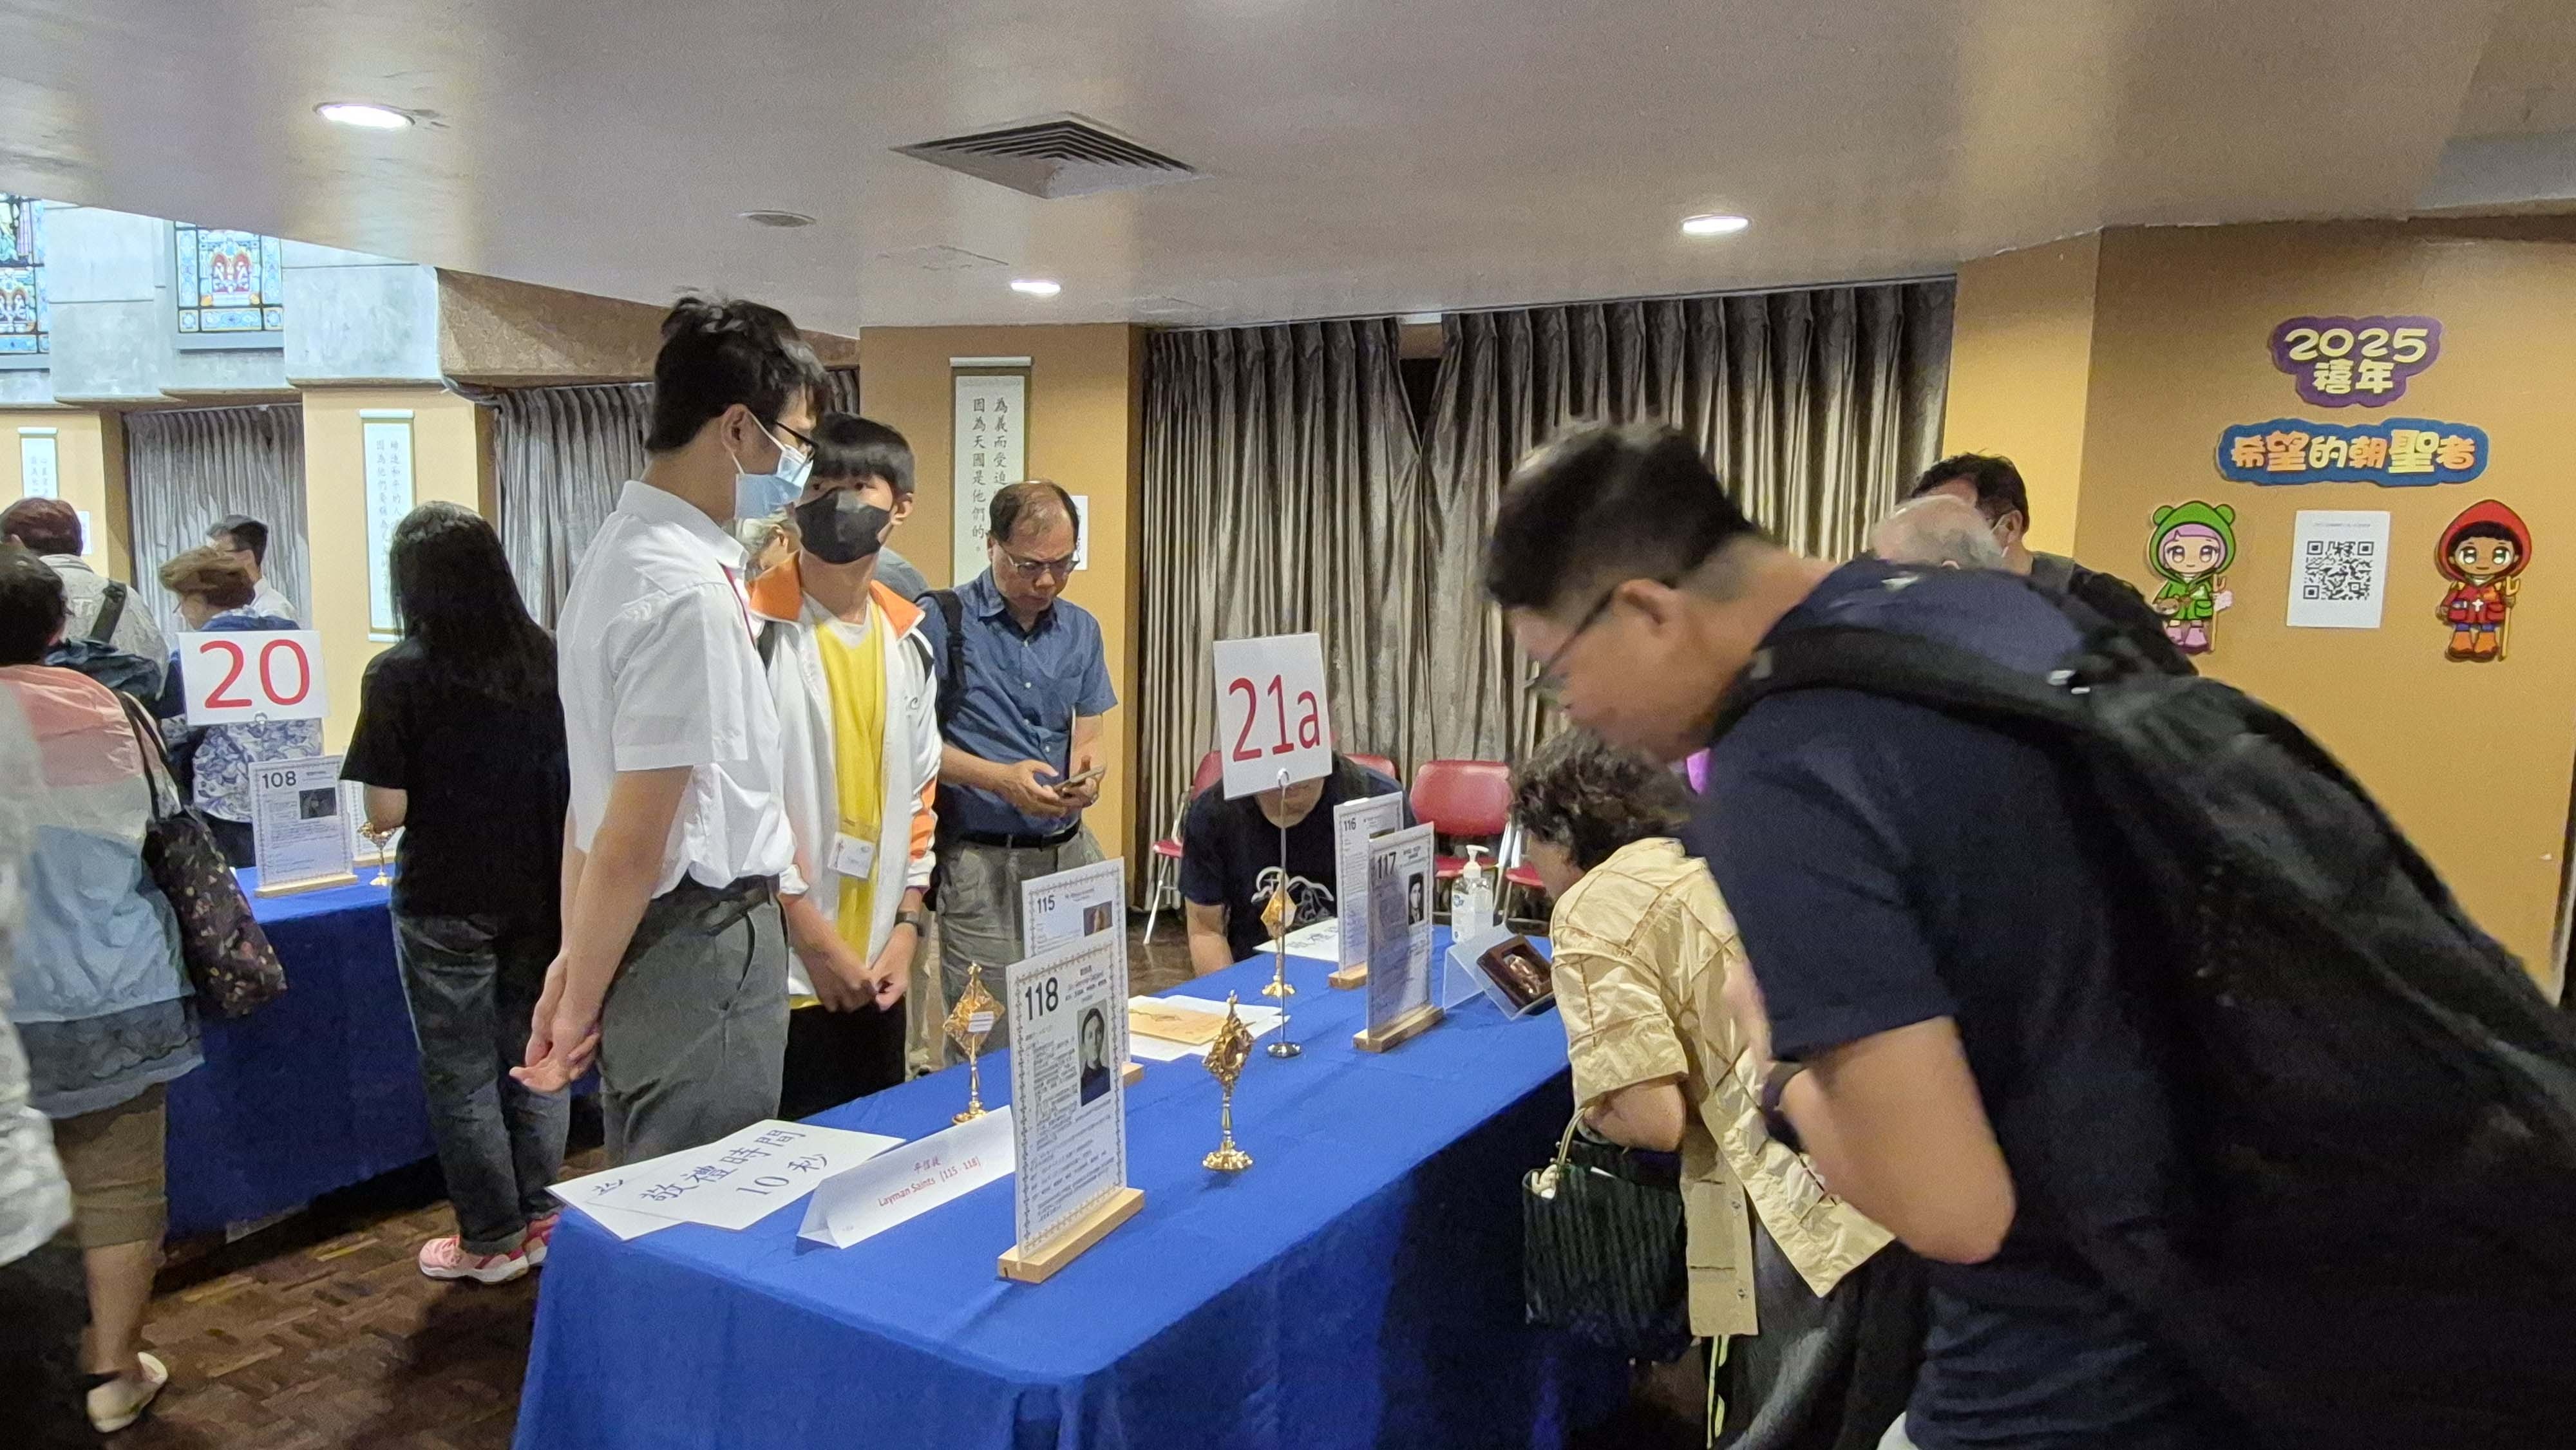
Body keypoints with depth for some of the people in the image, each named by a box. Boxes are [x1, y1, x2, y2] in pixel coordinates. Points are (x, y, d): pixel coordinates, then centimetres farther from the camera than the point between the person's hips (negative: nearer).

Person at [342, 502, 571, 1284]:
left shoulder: (399, 674, -12)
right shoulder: (546, 660, -1)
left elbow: (387, 811, -13)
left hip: (445, 902, -4)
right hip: (540, 891, 4)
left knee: (461, 1072, 9)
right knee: (533, 1057, 15)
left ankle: (491, 1240, 19)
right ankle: (539, 1219, 25)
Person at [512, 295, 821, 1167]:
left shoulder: (623, 547, 9)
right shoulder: (688, 590, -21)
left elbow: (590, 796, 10)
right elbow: (634, 838, -20)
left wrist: (575, 962, 13)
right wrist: (578, 1005, -8)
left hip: (650, 940, 9)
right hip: (703, 954, -9)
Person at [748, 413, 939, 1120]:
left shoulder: (907, 638, 8)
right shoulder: (754, 630, -12)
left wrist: (906, 927, 6)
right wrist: (813, 937, -13)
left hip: (873, 970, 6)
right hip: (776, 972, -6)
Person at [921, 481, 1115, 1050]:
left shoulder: (1081, 629, 11)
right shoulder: (942, 622, -7)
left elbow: (1088, 734, 12)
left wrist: (1088, 771, -12)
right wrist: (1000, 778, -20)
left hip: (1071, 852, 5)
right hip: (981, 860, -5)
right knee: (993, 1045, -1)